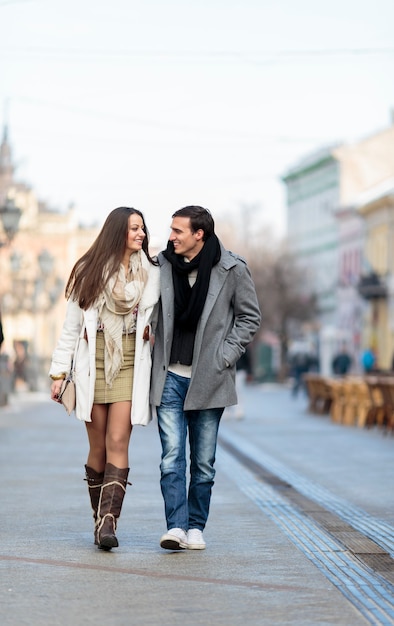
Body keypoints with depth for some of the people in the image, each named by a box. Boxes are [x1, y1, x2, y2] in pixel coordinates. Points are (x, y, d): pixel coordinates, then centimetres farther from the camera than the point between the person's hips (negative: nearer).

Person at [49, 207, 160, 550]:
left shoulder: (151, 274, 9)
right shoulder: (89, 271, 6)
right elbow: (71, 325, 7)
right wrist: (59, 371, 2)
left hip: (130, 365, 0)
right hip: (93, 364, 0)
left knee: (118, 443, -11)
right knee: (98, 447, 3)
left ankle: (108, 523, -18)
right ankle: (101, 520, 13)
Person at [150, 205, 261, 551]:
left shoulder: (232, 269, -5)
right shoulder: (163, 264, 2)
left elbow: (250, 317, 4)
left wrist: (224, 356, -4)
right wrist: (154, 353, 5)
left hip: (209, 379, -1)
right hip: (170, 376, 2)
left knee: (204, 461, 6)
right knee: (172, 456, -7)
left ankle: (196, 527, 17)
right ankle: (176, 526, -9)